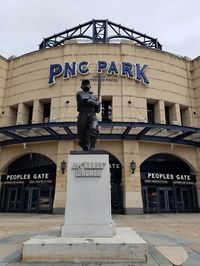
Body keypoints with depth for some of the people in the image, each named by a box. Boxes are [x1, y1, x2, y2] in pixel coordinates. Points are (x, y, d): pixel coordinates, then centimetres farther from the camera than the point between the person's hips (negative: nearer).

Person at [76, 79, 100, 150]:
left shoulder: (94, 96, 28)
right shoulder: (80, 93, 17)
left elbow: (98, 110, 23)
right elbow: (86, 100, -3)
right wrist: (96, 103, 9)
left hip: (92, 116, 2)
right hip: (83, 116, -1)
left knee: (94, 130, -27)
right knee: (83, 136, -5)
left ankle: (91, 148, -26)